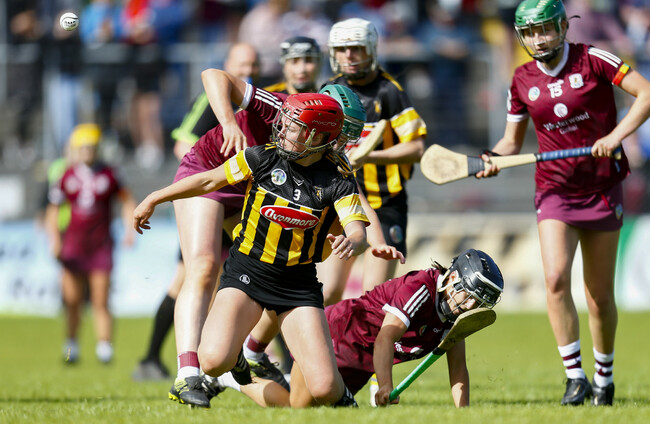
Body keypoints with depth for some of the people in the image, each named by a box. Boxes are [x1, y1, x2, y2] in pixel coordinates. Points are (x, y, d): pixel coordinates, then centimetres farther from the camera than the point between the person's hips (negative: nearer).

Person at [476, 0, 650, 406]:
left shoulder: (592, 60, -7)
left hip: (602, 187, -2)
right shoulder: (523, 80, 3)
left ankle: (604, 377, 24)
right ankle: (575, 377, -14)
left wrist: (617, 135, -23)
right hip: (555, 188, 2)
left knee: (600, 295, 4)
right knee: (556, 278, -19)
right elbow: (512, 140, 14)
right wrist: (495, 159, -7)